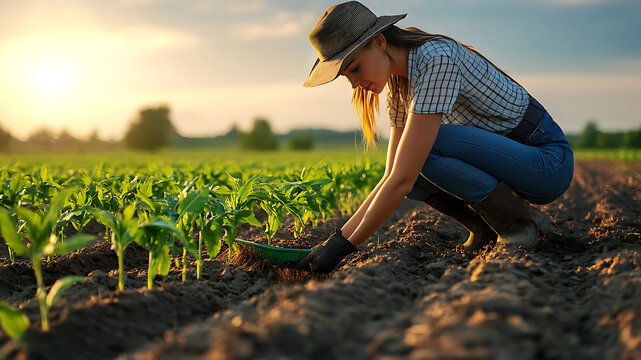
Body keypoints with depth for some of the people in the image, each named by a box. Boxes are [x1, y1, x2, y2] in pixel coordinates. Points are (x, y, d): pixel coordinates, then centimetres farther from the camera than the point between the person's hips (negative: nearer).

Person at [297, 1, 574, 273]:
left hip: (549, 161, -8)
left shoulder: (437, 61, -27)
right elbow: (392, 177, 2)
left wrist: (346, 246, -23)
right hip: (504, 156, 8)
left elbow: (403, 180, -30)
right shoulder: (400, 86, 2)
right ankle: (486, 229, 3)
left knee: (427, 148, -27)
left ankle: (521, 222, -10)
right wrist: (339, 238, -6)